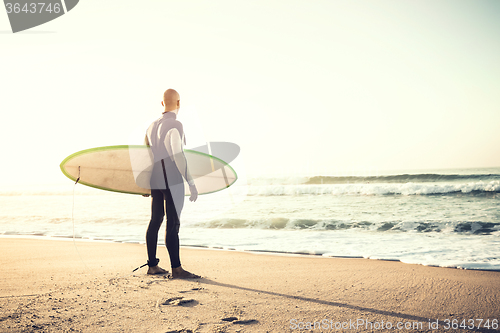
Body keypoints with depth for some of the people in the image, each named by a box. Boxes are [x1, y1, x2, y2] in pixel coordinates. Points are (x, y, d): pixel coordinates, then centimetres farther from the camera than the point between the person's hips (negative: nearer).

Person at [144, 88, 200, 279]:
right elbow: (178, 155, -18)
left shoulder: (152, 126, 14)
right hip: (172, 181, -8)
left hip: (155, 181, 8)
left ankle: (152, 266, 16)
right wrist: (191, 183, -17)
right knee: (173, 224, -6)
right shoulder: (175, 125, -11)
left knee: (155, 221, 11)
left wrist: (145, 184, 26)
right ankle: (176, 268, -3)